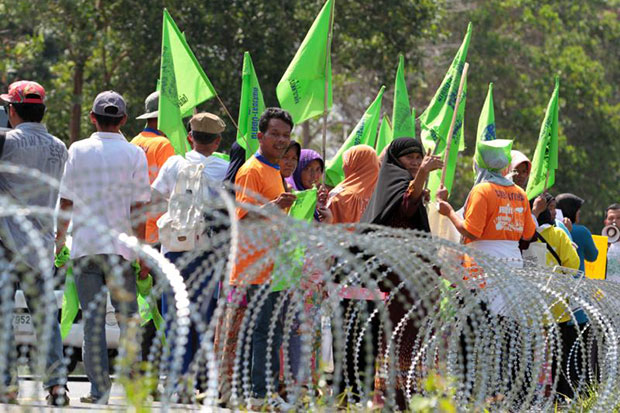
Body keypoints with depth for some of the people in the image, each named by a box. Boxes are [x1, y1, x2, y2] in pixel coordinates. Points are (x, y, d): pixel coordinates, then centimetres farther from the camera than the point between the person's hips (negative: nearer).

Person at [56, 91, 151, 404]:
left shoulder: (78, 150, 2)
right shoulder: (134, 154, -1)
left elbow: (66, 202, 5)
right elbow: (137, 208, -3)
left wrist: (60, 238, 18)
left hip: (84, 245, 1)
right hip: (120, 248, -1)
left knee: (92, 320, 2)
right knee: (128, 316, 7)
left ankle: (99, 389, 0)